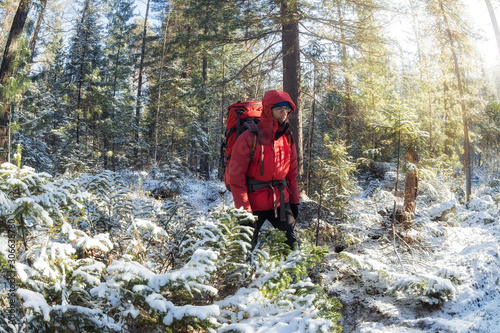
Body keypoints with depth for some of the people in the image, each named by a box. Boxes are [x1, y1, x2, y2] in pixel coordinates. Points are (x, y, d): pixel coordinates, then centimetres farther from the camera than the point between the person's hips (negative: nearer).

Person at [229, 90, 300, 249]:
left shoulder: (287, 138, 6)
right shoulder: (250, 138, -13)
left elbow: (292, 172, 13)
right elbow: (236, 175, -14)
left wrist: (294, 201, 11)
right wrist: (243, 209, -15)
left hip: (281, 202, 5)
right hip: (255, 204, -5)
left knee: (292, 242, 8)